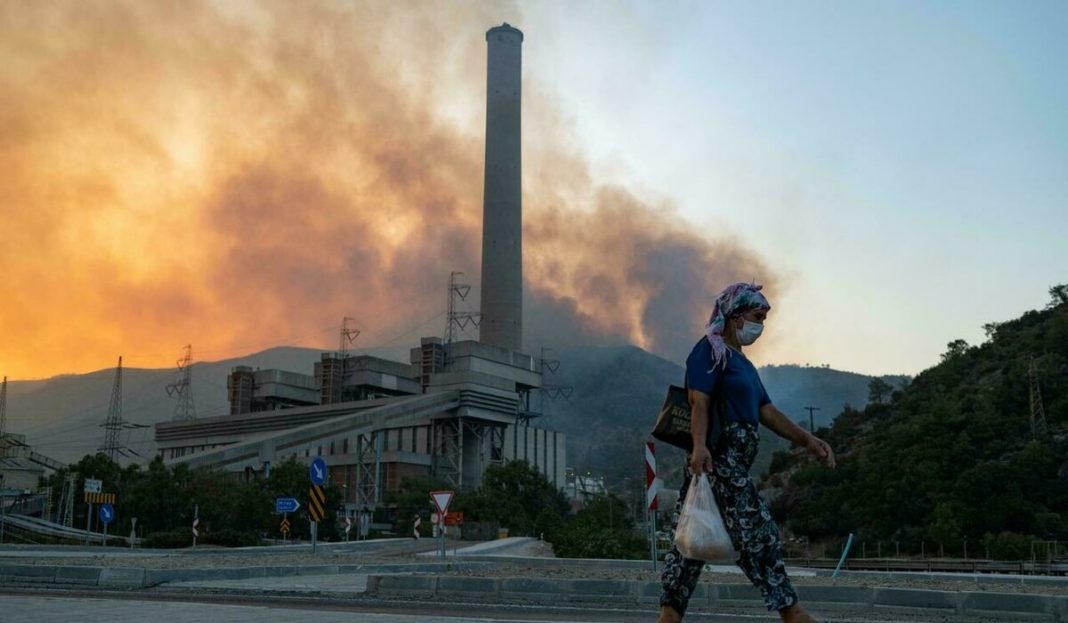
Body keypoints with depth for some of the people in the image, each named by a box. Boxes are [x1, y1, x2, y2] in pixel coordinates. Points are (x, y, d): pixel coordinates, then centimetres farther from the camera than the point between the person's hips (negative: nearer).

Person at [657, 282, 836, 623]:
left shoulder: (742, 362, 24)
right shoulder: (710, 350, -7)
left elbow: (766, 410, 20)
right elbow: (698, 401, -20)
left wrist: (805, 439, 11)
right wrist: (699, 445, -34)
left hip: (733, 464, 10)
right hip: (717, 460, -10)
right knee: (758, 535, -5)